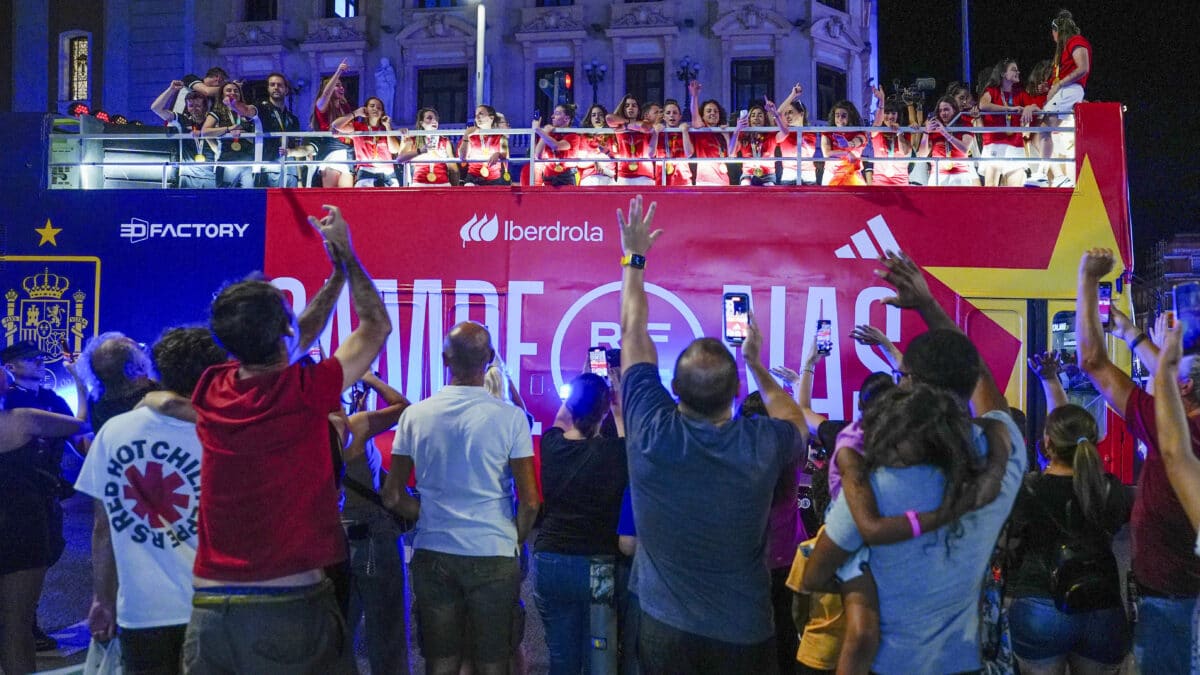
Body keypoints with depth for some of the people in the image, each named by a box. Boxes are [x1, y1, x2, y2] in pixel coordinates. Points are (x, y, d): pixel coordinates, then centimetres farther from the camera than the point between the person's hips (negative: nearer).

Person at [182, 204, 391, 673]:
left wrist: (337, 272, 25)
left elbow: (292, 343, 19)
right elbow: (376, 326, 3)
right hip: (290, 608, -5)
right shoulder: (304, 393, -14)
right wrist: (344, 253, 13)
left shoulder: (212, 392, 1)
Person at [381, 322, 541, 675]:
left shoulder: (415, 415, -1)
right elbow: (530, 500, -8)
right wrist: (516, 540, 8)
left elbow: (393, 496, 3)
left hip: (432, 555, 3)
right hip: (493, 555, -2)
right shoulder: (510, 417, -8)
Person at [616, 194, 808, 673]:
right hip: (744, 634, 0)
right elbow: (797, 421, 9)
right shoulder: (762, 446, -19)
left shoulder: (651, 431, -19)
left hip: (665, 629, 1)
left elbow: (633, 332, -4)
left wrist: (634, 259, 6)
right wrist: (757, 364, 16)